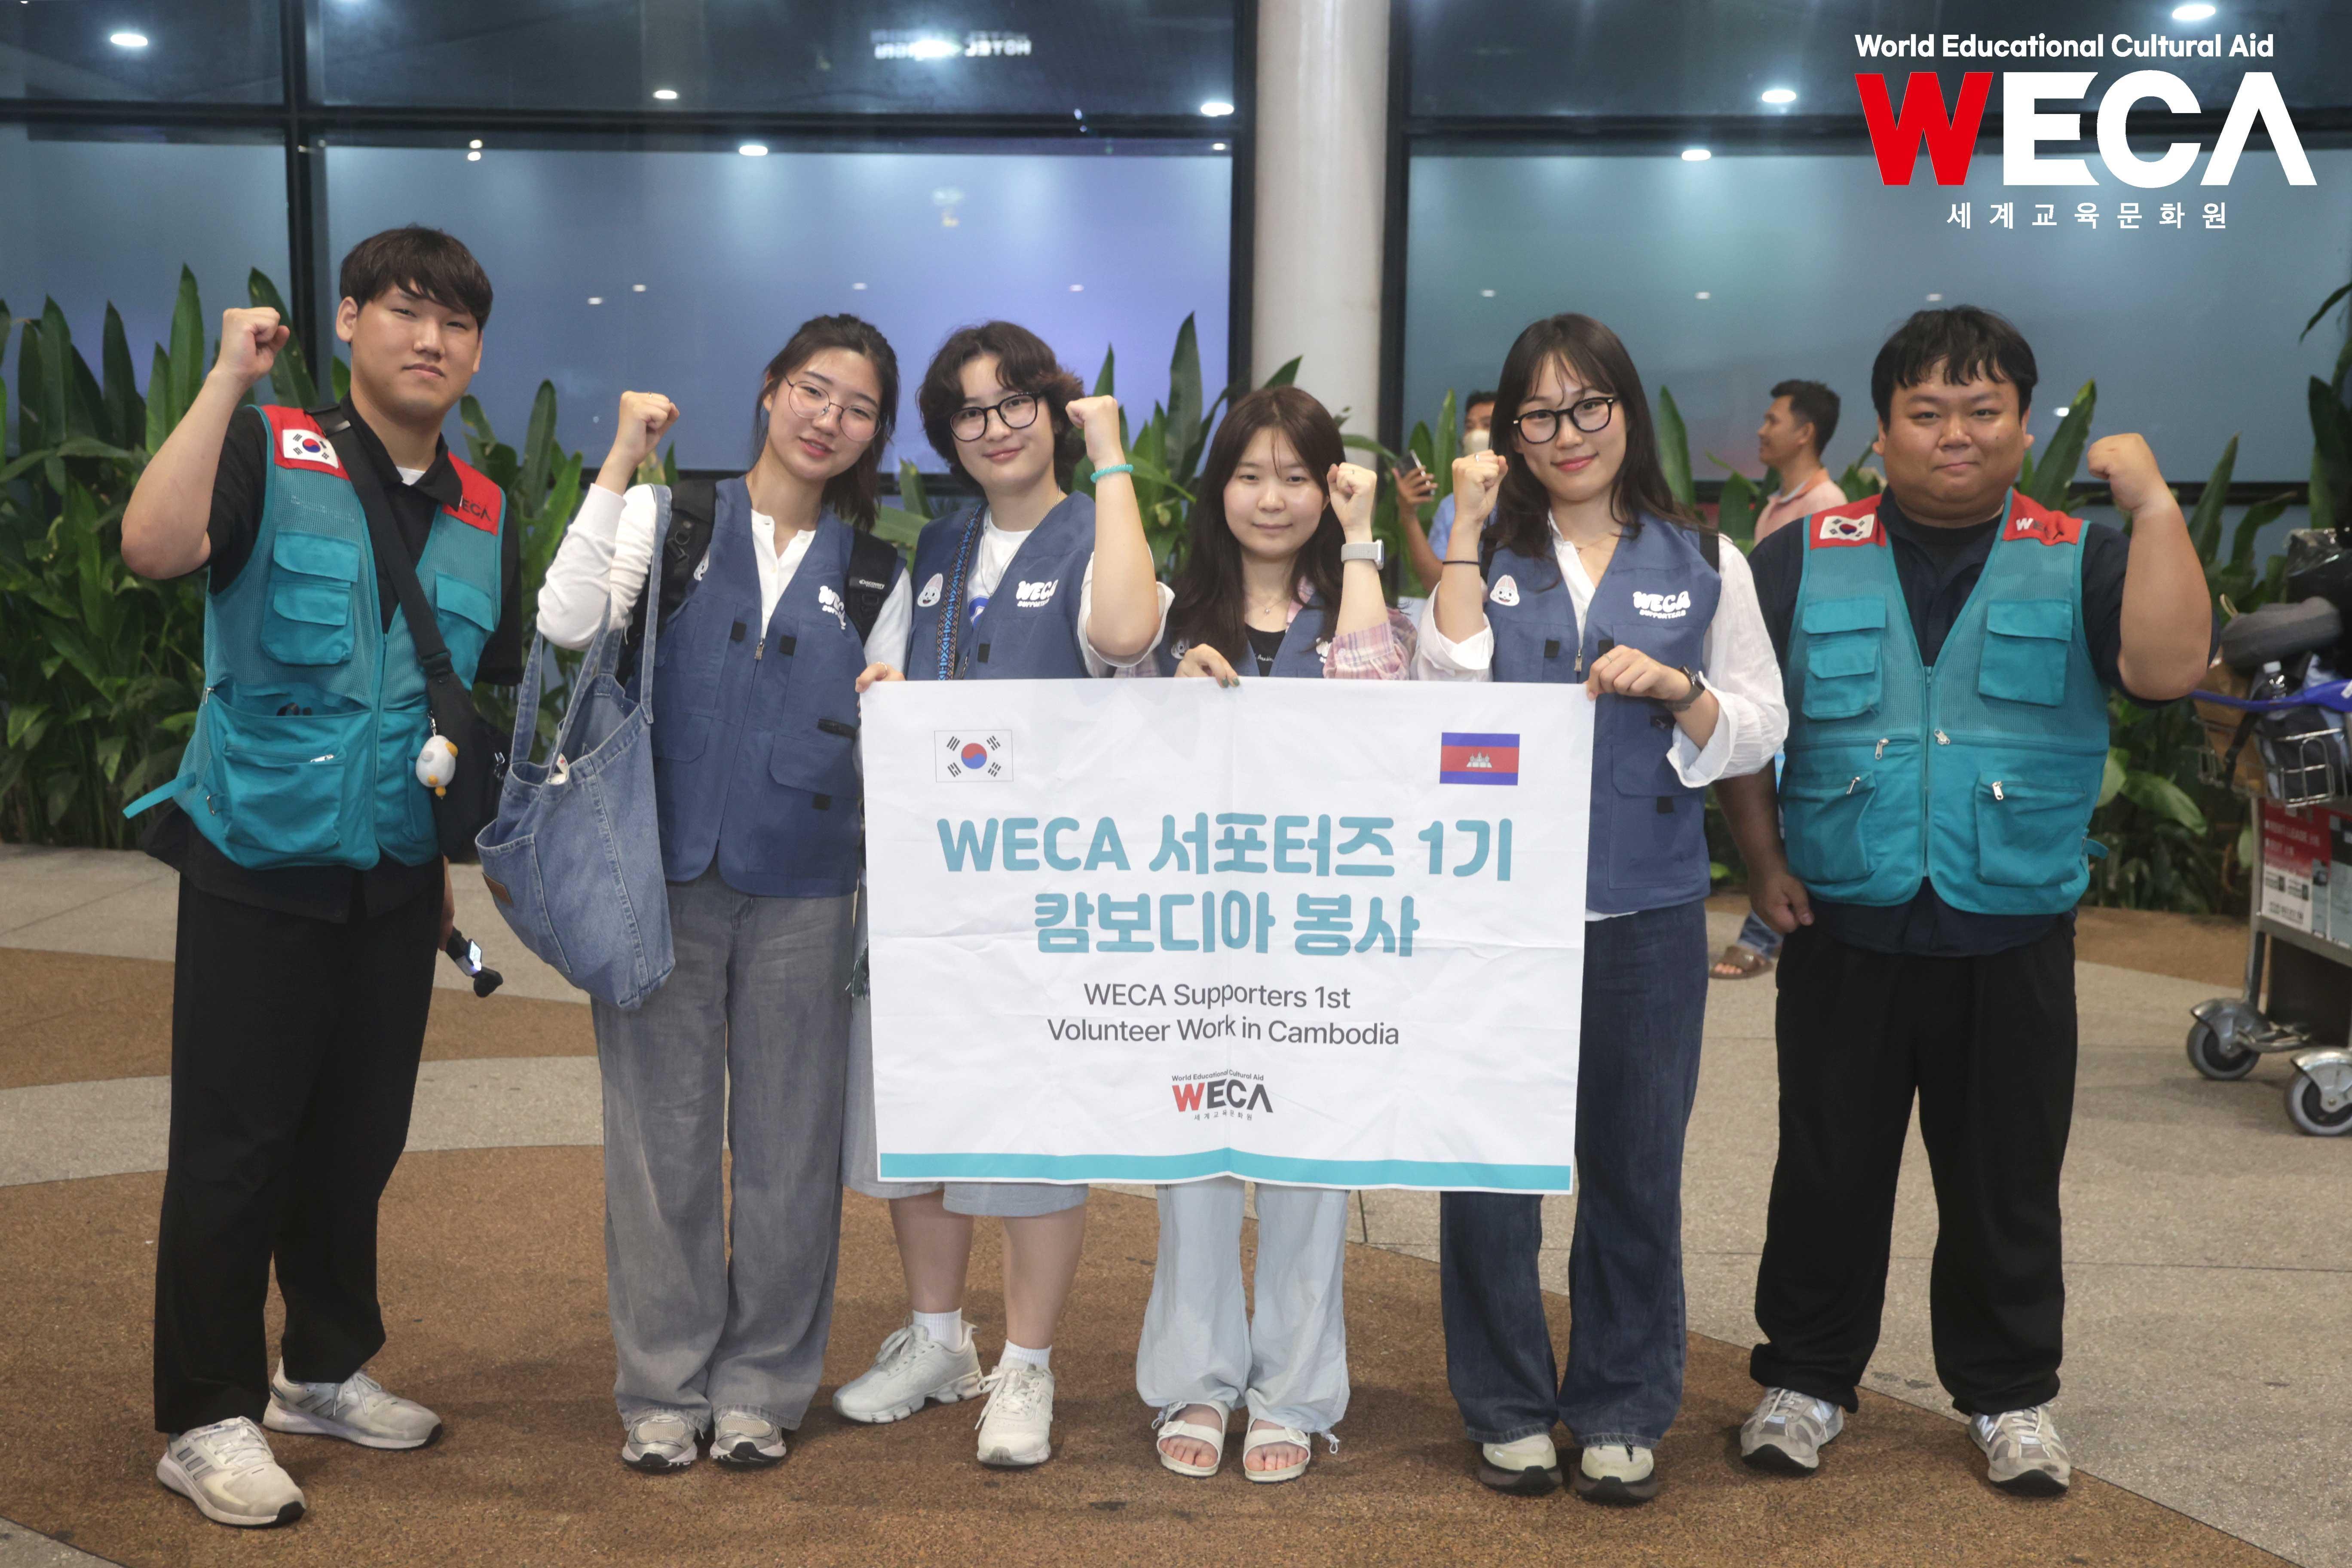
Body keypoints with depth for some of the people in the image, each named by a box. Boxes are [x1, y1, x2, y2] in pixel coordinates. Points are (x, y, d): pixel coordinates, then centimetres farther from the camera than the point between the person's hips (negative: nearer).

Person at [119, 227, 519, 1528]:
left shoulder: (484, 517, 8)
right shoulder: (270, 453, -7)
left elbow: (499, 701, 15)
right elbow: (154, 546, -28)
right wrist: (229, 379, -23)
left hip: (396, 880, 5)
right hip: (257, 870, -5)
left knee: (360, 1136, 14)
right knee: (232, 1144, 0)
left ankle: (326, 1371, 32)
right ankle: (207, 1421, 13)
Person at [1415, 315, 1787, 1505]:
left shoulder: (1703, 562, 6)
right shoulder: (1488, 558, 7)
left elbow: (1761, 733, 6)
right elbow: (1449, 694, -8)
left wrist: (1676, 688, -13)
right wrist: (1467, 538, -8)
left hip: (1644, 908, 0)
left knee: (1634, 1165, 8)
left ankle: (1622, 1412, 25)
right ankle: (1507, 1407, 22)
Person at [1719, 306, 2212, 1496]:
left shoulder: (2079, 560, 3)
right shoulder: (1805, 559, 3)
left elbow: (2167, 669, -14)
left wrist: (2154, 505, -17)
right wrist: (1760, 858, -2)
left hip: (2013, 940, 0)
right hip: (1843, 929, 0)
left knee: (2007, 1178, 11)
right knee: (1829, 1169, 9)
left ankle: (2009, 1396, 28)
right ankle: (1804, 1378, 25)